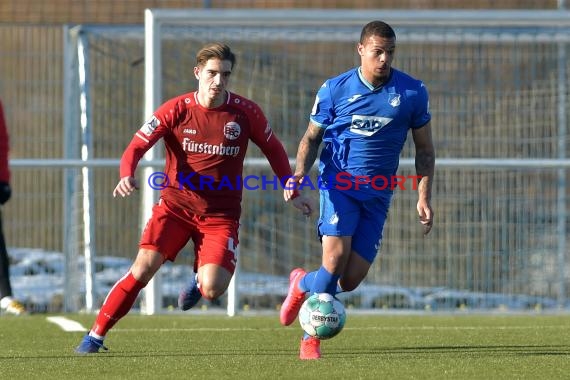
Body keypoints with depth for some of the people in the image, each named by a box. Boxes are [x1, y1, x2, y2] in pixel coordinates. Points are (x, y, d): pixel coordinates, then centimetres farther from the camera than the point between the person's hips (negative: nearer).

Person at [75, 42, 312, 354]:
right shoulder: (176, 110, -8)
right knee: (144, 267, -18)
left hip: (221, 213, 0)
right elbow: (137, 145, -8)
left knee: (212, 290, -17)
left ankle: (199, 277, 23)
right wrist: (127, 175, -28)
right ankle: (96, 336, -6)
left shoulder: (246, 112, -5)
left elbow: (273, 150, 12)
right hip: (176, 202, 0)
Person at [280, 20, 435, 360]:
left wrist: (424, 198, -1)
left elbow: (425, 149, 8)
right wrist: (300, 173, -11)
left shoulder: (413, 93, 0)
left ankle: (303, 284, 29)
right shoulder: (335, 89, -2)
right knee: (335, 260, -21)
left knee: (350, 280, -4)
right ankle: (311, 339, -3)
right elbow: (312, 138, 8)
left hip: (378, 193, 2)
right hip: (339, 182, -2)